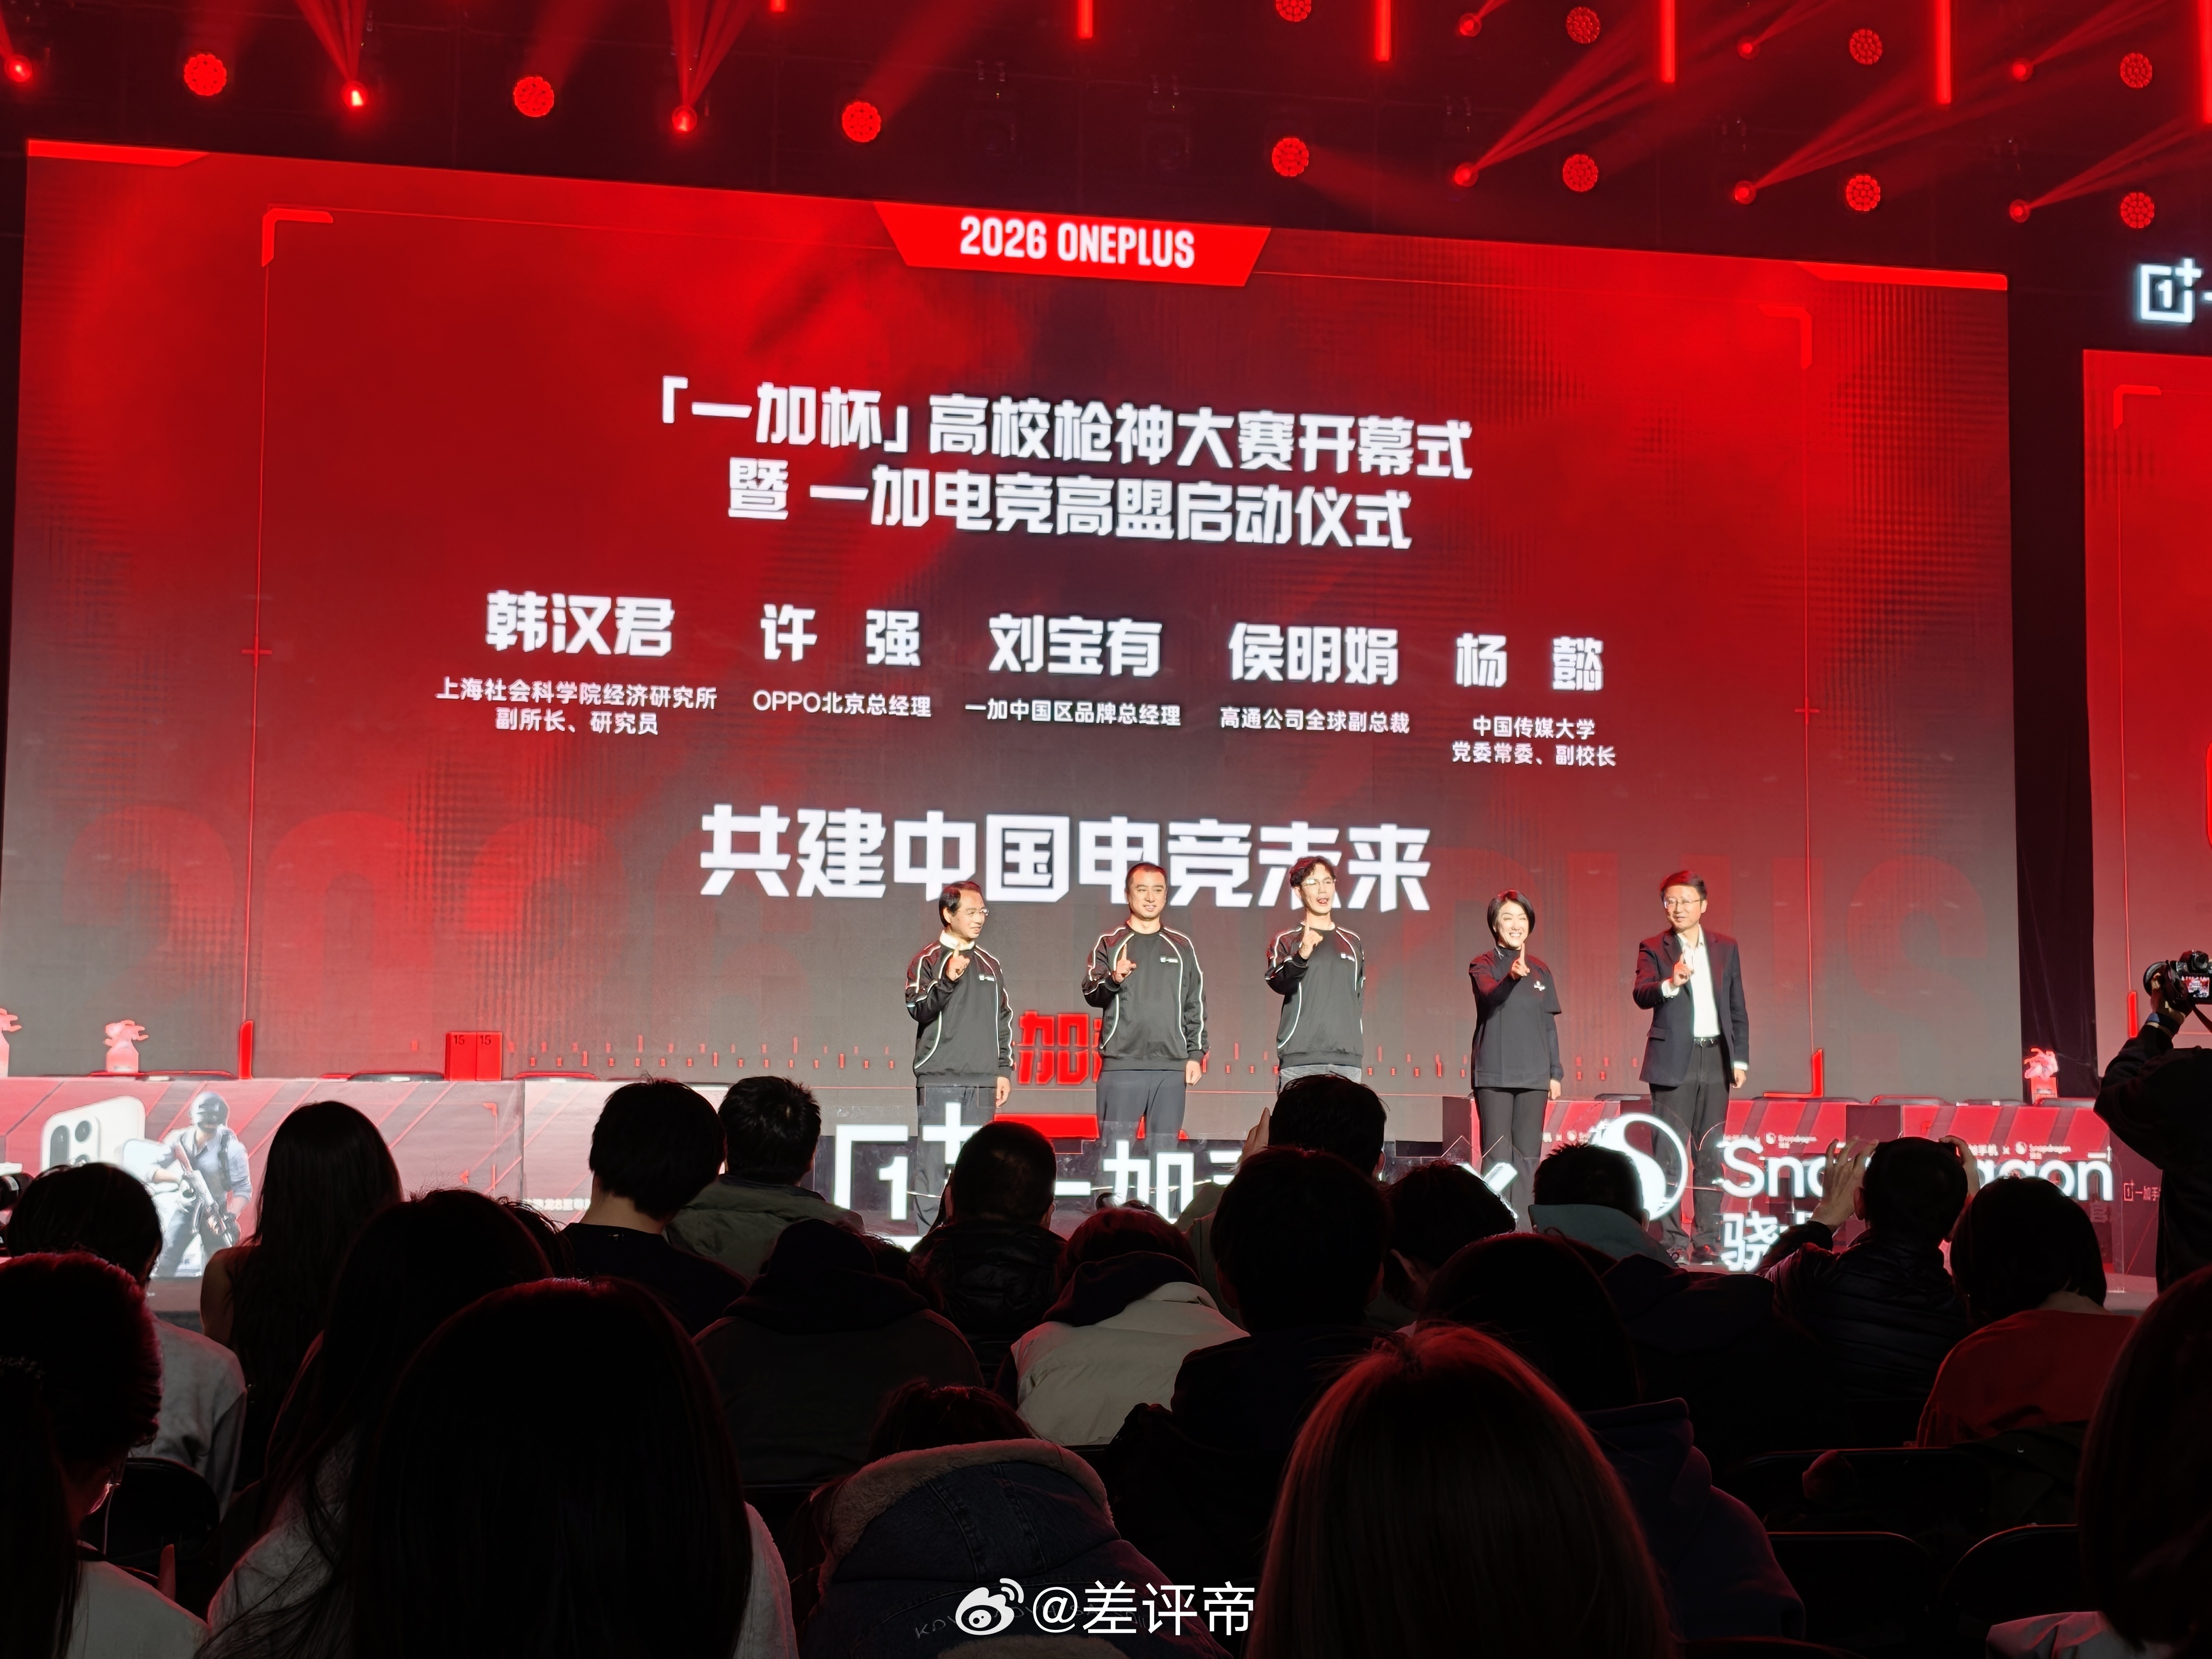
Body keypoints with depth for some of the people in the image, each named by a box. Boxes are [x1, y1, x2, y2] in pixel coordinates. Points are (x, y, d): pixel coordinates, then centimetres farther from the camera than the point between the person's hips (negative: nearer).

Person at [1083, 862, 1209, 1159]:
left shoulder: (1182, 946, 15)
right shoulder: (1110, 942, 8)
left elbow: (1196, 1005, 15)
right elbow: (1091, 993, -3)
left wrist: (1196, 1054, 6)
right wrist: (1113, 979, -25)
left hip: (1172, 1067, 2)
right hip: (1121, 1065, -2)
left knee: (1164, 1151, 2)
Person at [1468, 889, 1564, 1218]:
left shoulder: (1541, 970, 12)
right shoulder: (1483, 965, -1)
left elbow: (1549, 1024, 15)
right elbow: (1490, 996, -23)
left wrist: (1555, 1072, 11)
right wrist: (1512, 977, -43)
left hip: (1534, 1074, 4)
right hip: (1493, 1074, -4)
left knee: (1528, 1154, 3)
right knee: (1497, 1154, -6)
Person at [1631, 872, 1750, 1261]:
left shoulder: (1725, 947, 11)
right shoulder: (1653, 948, 2)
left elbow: (1737, 1008, 14)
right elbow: (1642, 995, -14)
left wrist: (1740, 1058, 8)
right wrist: (1670, 984, -34)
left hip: (1715, 1058, 3)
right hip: (1673, 1059, -3)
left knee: (1710, 1153, 5)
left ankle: (1707, 1239, 9)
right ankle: (1672, 1240, 0)